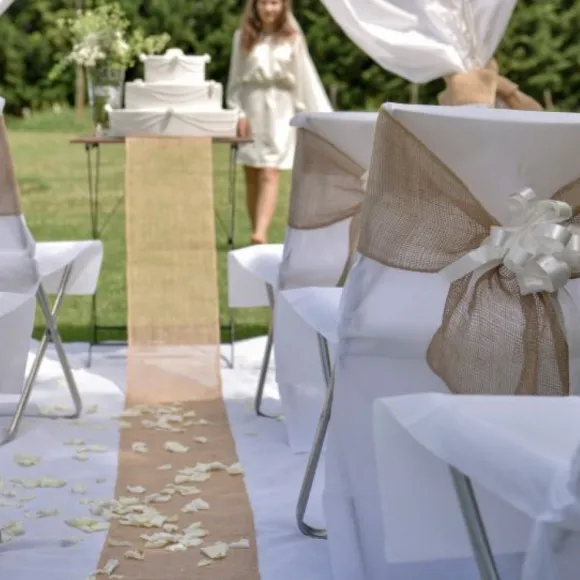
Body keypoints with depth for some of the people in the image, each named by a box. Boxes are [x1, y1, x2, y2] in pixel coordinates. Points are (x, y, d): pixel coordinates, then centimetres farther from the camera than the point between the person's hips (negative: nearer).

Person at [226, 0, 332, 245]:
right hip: (251, 107, 2)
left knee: (270, 174, -14)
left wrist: (320, 114, 0)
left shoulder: (292, 39, 4)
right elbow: (235, 78, 7)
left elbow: (305, 78, 4)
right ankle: (257, 233, 13)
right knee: (251, 178, 5)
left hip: (280, 110, -2)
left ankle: (260, 234, -25)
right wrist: (237, 112, -3)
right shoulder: (243, 37, 6)